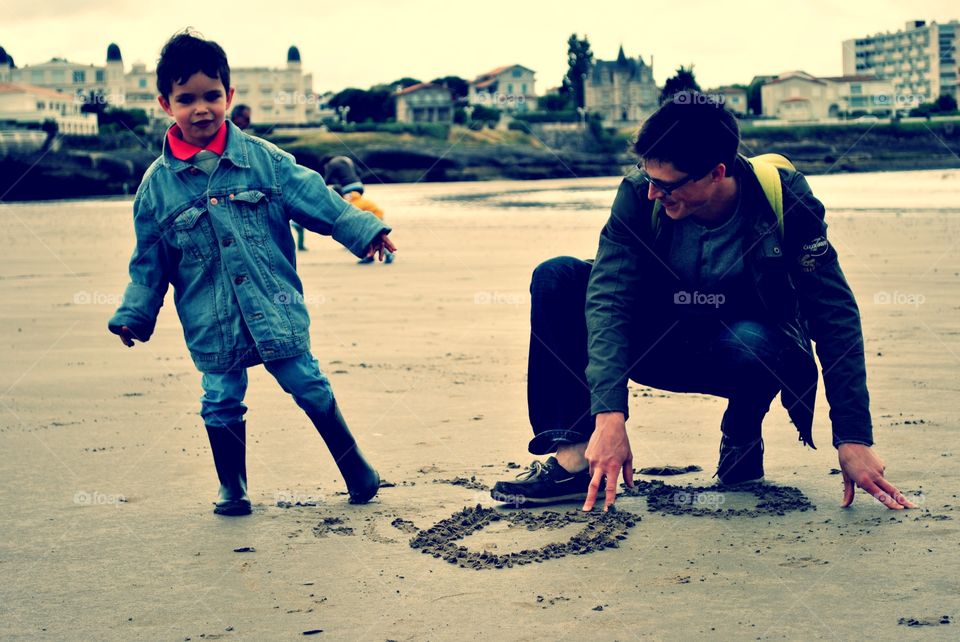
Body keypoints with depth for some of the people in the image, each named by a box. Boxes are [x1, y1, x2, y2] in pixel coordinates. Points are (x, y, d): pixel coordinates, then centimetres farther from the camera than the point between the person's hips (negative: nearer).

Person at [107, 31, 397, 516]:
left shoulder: (262, 159, -2)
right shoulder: (157, 184, 1)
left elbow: (314, 198, -3)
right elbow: (149, 262, 8)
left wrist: (363, 230, -11)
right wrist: (134, 315, 8)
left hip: (275, 307, -1)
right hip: (212, 322, 1)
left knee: (309, 387, 7)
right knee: (222, 403, 8)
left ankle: (355, 467, 22)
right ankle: (232, 489, 26)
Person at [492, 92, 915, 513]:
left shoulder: (783, 200, -23)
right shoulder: (640, 194, -19)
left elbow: (835, 317, -21)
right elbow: (608, 296, -28)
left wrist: (854, 439, -25)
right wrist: (609, 414, -40)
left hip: (747, 349, -2)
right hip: (663, 347, 2)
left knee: (748, 343, -40)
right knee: (558, 277, -20)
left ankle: (742, 436, -5)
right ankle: (573, 457, -24)